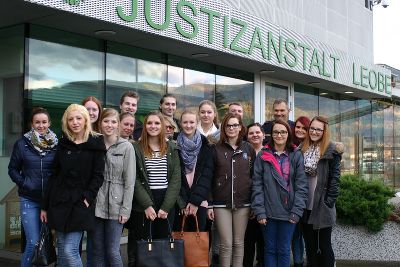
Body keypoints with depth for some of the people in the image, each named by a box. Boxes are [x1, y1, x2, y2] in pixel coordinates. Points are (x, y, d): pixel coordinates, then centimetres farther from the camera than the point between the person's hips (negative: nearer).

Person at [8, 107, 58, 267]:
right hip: (29, 200, -1)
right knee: (33, 243, -5)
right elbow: (13, 169, 6)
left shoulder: (56, 144, 1)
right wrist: (23, 183, -7)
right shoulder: (22, 144, 0)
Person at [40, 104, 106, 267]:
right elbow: (54, 176, 11)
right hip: (59, 202, 5)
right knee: (61, 250, 9)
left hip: (80, 204, -4)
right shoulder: (63, 144, 10)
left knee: (70, 250, -11)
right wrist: (45, 206, 9)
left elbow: (98, 175, -4)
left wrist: (87, 197, -16)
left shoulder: (95, 144, -2)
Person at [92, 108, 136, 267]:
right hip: (96, 206, 3)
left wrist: (126, 209, -10)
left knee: (112, 252, -3)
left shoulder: (126, 147, -2)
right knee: (98, 251, 9)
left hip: (115, 206, -3)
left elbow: (129, 181, -5)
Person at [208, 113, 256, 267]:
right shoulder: (216, 149, 1)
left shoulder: (248, 149, 5)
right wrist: (209, 204, -5)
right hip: (221, 203, -1)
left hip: (243, 203, 2)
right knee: (226, 244, -1)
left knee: (239, 242, 9)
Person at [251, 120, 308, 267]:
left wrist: (297, 211, -9)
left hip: (288, 212, 0)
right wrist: (259, 211, -9)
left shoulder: (296, 155, 3)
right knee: (270, 249, 10)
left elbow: (301, 185, -1)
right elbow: (257, 185, -1)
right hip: (268, 212, 0)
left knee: (284, 250, 7)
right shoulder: (263, 156, 3)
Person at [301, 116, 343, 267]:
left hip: (322, 207, -5)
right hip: (306, 205, 5)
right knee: (310, 246, 12)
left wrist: (329, 202, -13)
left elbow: (335, 177, -7)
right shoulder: (302, 149, 9)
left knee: (324, 245, 3)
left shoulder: (331, 150, -5)